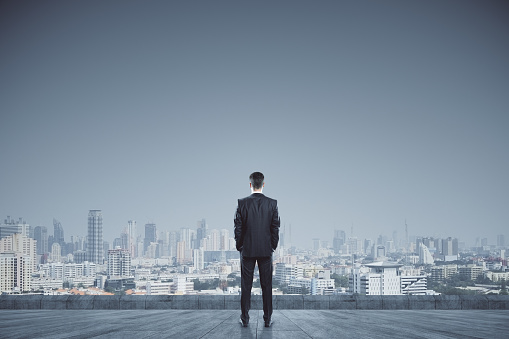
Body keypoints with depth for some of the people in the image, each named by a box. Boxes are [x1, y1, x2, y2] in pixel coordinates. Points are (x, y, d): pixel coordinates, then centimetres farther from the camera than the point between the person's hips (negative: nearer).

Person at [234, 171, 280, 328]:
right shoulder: (272, 203, -4)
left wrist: (239, 246, 8)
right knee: (266, 285, 6)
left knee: (246, 285, 5)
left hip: (247, 250, 0)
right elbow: (276, 228, -1)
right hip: (266, 250, 1)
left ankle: (245, 318, 8)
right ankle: (267, 319, 8)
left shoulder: (242, 203, -6)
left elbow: (238, 228, -3)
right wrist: (273, 246, 10)